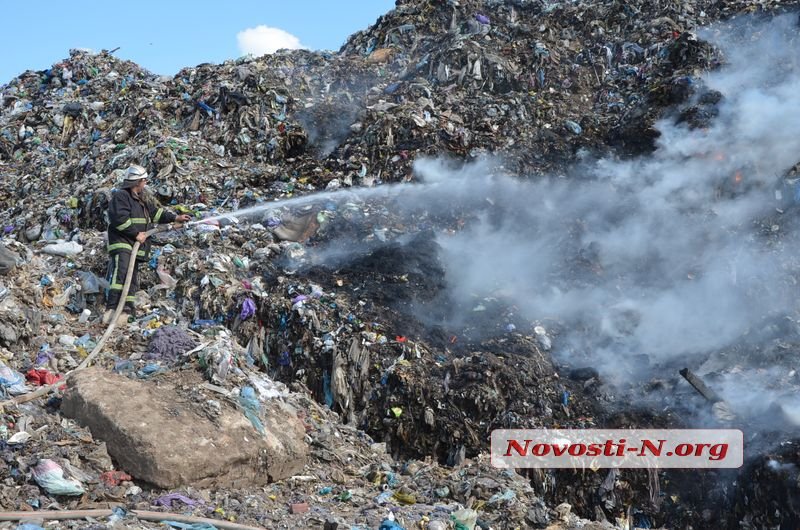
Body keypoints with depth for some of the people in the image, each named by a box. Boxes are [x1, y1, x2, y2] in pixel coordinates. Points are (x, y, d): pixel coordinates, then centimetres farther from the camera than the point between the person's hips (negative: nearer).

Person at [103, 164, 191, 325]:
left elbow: (156, 212, 30)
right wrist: (136, 234, -18)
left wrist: (175, 218, 25)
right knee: (121, 274, -26)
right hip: (121, 243, -10)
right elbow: (120, 219, -20)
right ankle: (112, 308, -33)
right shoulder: (121, 196, -9)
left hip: (135, 246, 10)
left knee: (132, 280, 8)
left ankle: (126, 310, 11)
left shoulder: (141, 200, 21)